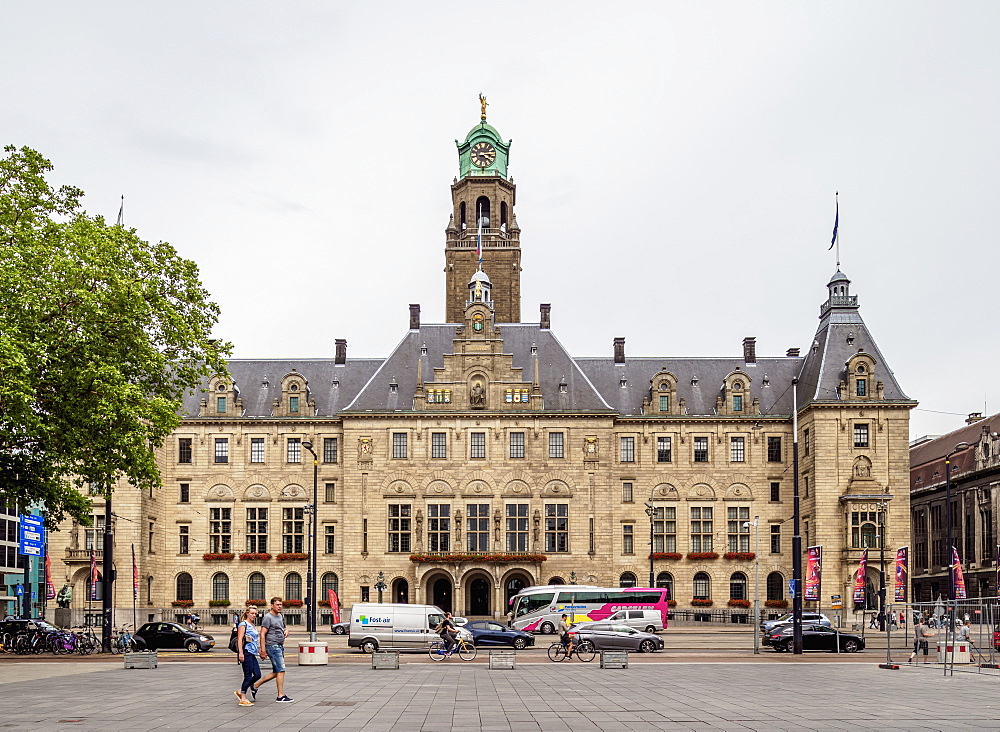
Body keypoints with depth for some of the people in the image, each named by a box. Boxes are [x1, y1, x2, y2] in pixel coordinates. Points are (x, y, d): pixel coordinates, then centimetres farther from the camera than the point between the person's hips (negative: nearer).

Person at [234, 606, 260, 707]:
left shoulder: (253, 626, 21)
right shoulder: (243, 624, -6)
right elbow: (240, 639, -14)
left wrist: (260, 651, 30)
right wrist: (241, 653, -22)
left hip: (252, 654, 9)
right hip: (246, 652, -9)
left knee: (257, 675, 4)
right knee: (248, 676, -7)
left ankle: (240, 691, 16)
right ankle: (243, 699, -1)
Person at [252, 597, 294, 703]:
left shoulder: (280, 616, 17)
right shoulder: (268, 617, -11)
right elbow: (262, 634, -15)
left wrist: (285, 632, 7)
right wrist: (263, 650, -20)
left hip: (280, 646, 9)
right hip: (272, 646, -9)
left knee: (276, 672, 11)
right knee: (281, 670, -11)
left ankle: (255, 686, 22)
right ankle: (280, 696, -7)